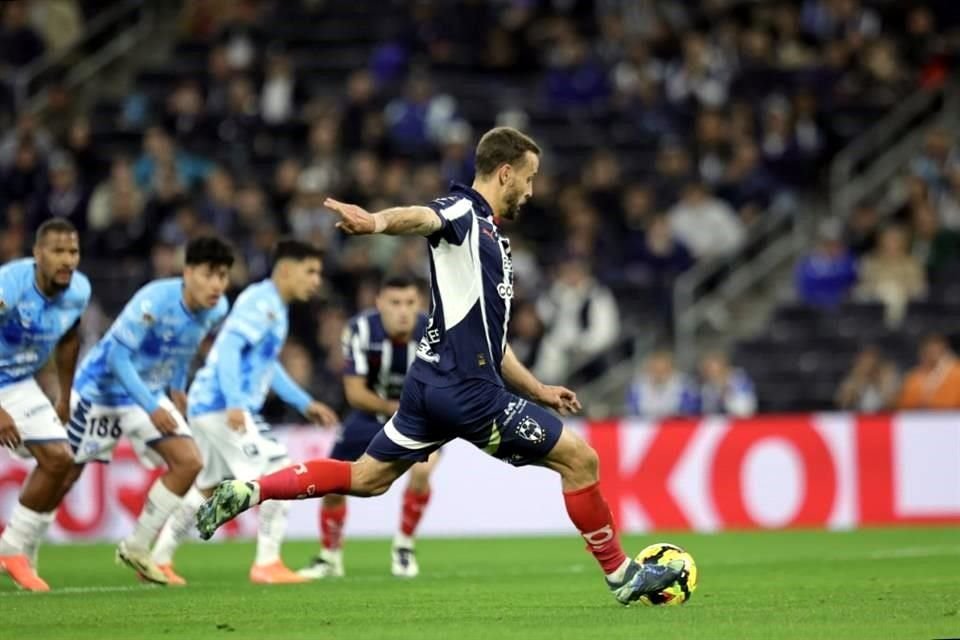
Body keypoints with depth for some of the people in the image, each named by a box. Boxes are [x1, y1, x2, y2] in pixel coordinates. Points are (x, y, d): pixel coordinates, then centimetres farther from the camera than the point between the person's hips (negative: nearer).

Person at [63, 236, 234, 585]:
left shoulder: (217, 309, -9)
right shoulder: (154, 301, -30)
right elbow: (118, 354, -27)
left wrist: (176, 389, 9)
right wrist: (151, 408, -29)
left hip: (150, 395, 6)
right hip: (102, 389, -6)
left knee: (188, 462, -9)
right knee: (64, 472, 1)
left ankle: (136, 548, 3)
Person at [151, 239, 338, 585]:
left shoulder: (273, 307, 18)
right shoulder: (261, 302, -13)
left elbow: (267, 364, 29)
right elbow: (229, 348, -24)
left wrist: (305, 403, 28)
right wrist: (235, 404, -32)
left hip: (209, 406, 11)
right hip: (221, 406, -11)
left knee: (205, 488, 18)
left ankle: (159, 559, 24)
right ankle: (267, 563, -9)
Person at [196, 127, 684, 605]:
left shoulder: (491, 241, 22)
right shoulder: (464, 212, -7)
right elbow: (423, 219, -32)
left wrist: (538, 390, 28)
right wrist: (378, 222, -54)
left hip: (432, 383, 10)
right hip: (467, 390, -10)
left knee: (366, 477, 16)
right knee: (579, 459, -1)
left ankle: (247, 492, 8)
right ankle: (621, 574, 10)